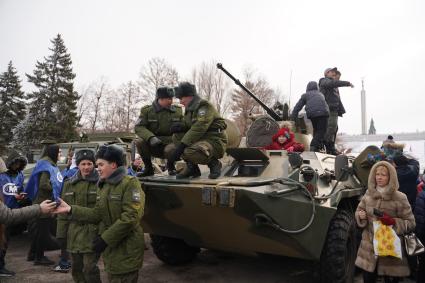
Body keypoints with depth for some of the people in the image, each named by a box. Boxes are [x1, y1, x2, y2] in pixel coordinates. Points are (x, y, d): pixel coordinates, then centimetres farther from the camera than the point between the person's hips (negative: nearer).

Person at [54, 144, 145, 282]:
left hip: (126, 250, -7)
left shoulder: (130, 183, -15)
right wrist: (71, 209, 0)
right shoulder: (103, 186, 11)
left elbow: (130, 217, -22)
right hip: (109, 249, 8)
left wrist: (105, 238, -19)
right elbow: (97, 214, 9)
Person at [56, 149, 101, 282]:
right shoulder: (69, 184, 8)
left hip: (92, 232, -5)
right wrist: (61, 233, 7)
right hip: (74, 233, 5)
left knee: (90, 268, -6)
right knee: (77, 268, 15)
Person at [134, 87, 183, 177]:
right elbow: (139, 127, -12)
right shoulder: (147, 110, -2)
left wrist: (181, 127, -16)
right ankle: (148, 168, -4)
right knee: (141, 143, -28)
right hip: (153, 146, 1)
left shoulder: (177, 110, 4)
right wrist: (151, 138, -31)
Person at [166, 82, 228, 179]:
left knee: (189, 152, -37)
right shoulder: (190, 109, 16)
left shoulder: (205, 106, -13)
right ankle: (191, 167, 4)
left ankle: (213, 163, -9)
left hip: (215, 142, -9)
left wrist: (181, 146, -30)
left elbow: (198, 129, -26)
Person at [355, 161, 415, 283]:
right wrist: (361, 215, -9)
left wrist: (393, 222, -21)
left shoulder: (399, 198, -10)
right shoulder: (368, 194, 2)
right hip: (369, 248, 3)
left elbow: (411, 223, -5)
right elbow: (358, 211, 13)